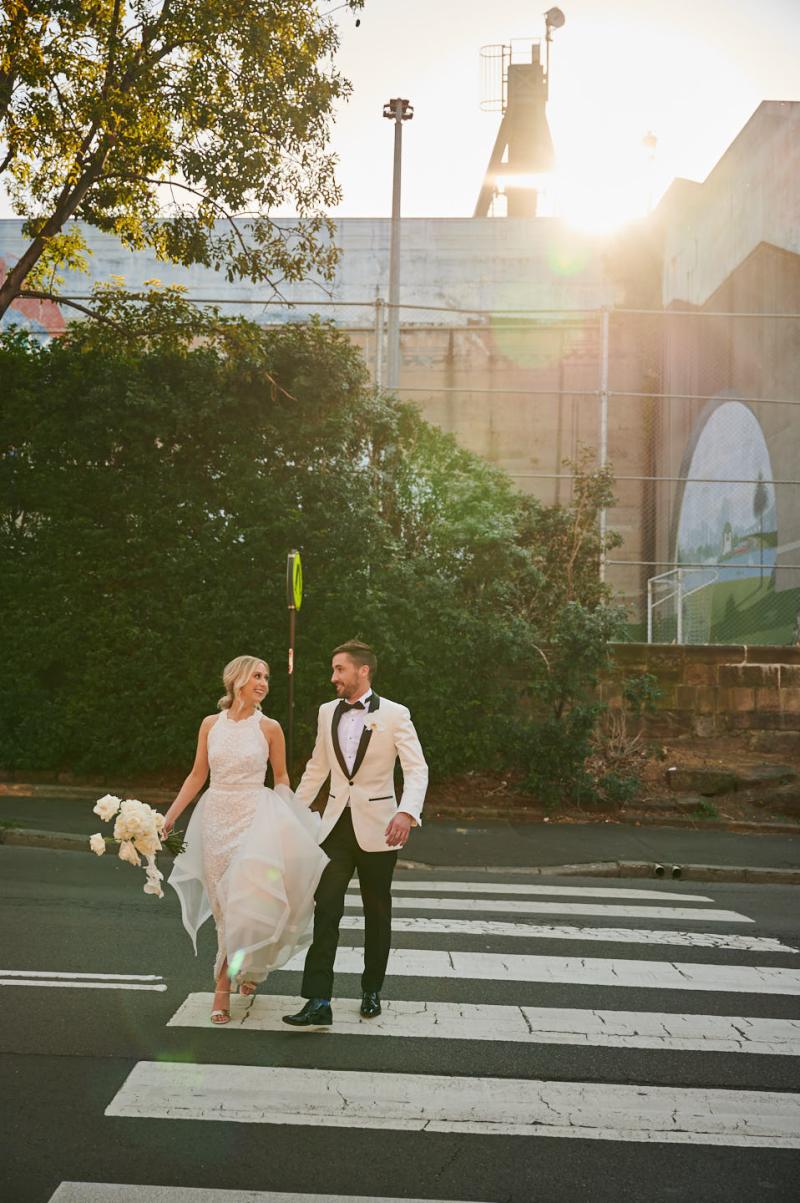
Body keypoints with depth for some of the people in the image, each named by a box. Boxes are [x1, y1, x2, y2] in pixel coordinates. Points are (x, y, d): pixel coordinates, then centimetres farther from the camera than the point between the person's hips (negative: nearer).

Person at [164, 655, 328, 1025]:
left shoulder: (269, 727, -1)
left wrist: (289, 824, 3)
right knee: (225, 905, 7)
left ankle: (223, 986, 4)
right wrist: (169, 816, 3)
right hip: (215, 816, 2)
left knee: (241, 900, -11)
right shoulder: (211, 724, 4)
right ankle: (247, 967, 26)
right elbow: (197, 776, 8)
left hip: (254, 817, -2)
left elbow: (281, 778, 7)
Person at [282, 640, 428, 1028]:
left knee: (376, 912, 11)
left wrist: (407, 813, -32)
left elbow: (417, 769, -16)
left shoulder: (394, 715, -8)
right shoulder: (327, 712, 6)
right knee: (325, 909, -7)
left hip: (377, 828, -3)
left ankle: (372, 991, 28)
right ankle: (318, 1002, -6)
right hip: (337, 824, 3)